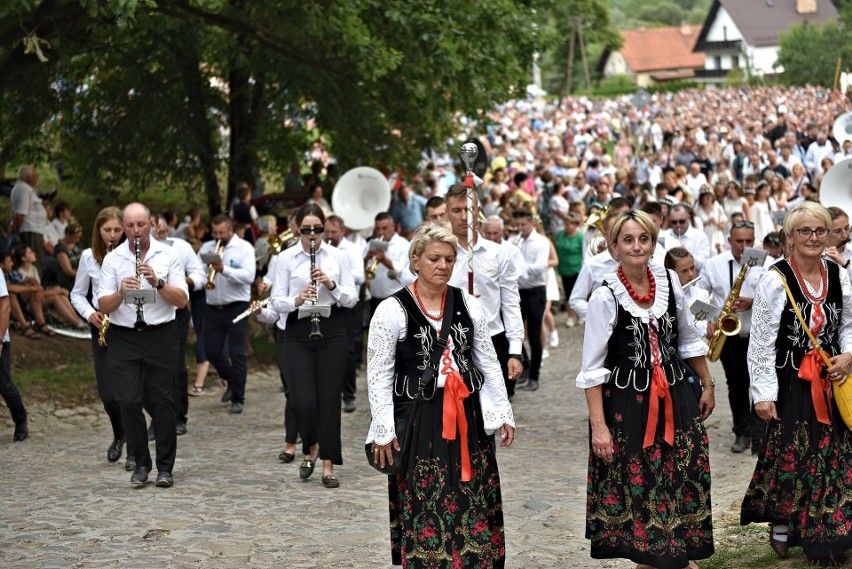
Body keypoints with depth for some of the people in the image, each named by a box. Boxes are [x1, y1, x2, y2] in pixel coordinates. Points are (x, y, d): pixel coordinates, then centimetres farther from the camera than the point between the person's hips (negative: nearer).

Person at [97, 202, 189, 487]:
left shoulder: (167, 256, 2)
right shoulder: (112, 259, 3)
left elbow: (181, 300, -3)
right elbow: (103, 306, -2)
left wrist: (158, 282, -18)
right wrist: (121, 292, -21)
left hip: (160, 336, -1)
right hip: (124, 338, 1)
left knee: (162, 402, 1)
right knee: (129, 402, -3)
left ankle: (165, 467, 8)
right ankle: (141, 464, 11)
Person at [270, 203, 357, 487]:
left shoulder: (338, 257, 4)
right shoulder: (285, 258, 1)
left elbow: (352, 299, 1)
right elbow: (276, 302, -1)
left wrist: (332, 285, -17)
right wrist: (296, 300, -21)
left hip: (332, 331, 1)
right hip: (297, 333, -1)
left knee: (329, 398, 1)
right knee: (303, 401, -6)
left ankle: (328, 465, 8)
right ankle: (311, 447, 24)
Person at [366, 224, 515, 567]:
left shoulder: (469, 306, 6)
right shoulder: (392, 310, -6)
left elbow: (489, 363, 12)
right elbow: (378, 375, -4)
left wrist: (503, 414, 9)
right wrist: (383, 431, -8)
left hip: (467, 416, 4)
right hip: (417, 419, -4)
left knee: (474, 505, 7)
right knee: (424, 506, 0)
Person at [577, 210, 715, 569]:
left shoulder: (669, 281, 0)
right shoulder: (606, 297, -13)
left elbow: (689, 340, 15)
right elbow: (592, 368, -11)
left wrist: (708, 385, 18)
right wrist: (598, 426, -14)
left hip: (674, 399, 4)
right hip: (627, 404, -4)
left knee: (682, 481, 8)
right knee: (635, 486, 4)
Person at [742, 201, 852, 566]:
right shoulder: (775, 281, -11)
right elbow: (761, 342, -10)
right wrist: (763, 393, -13)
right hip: (791, 382, -5)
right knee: (790, 456, 1)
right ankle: (782, 527, 18)